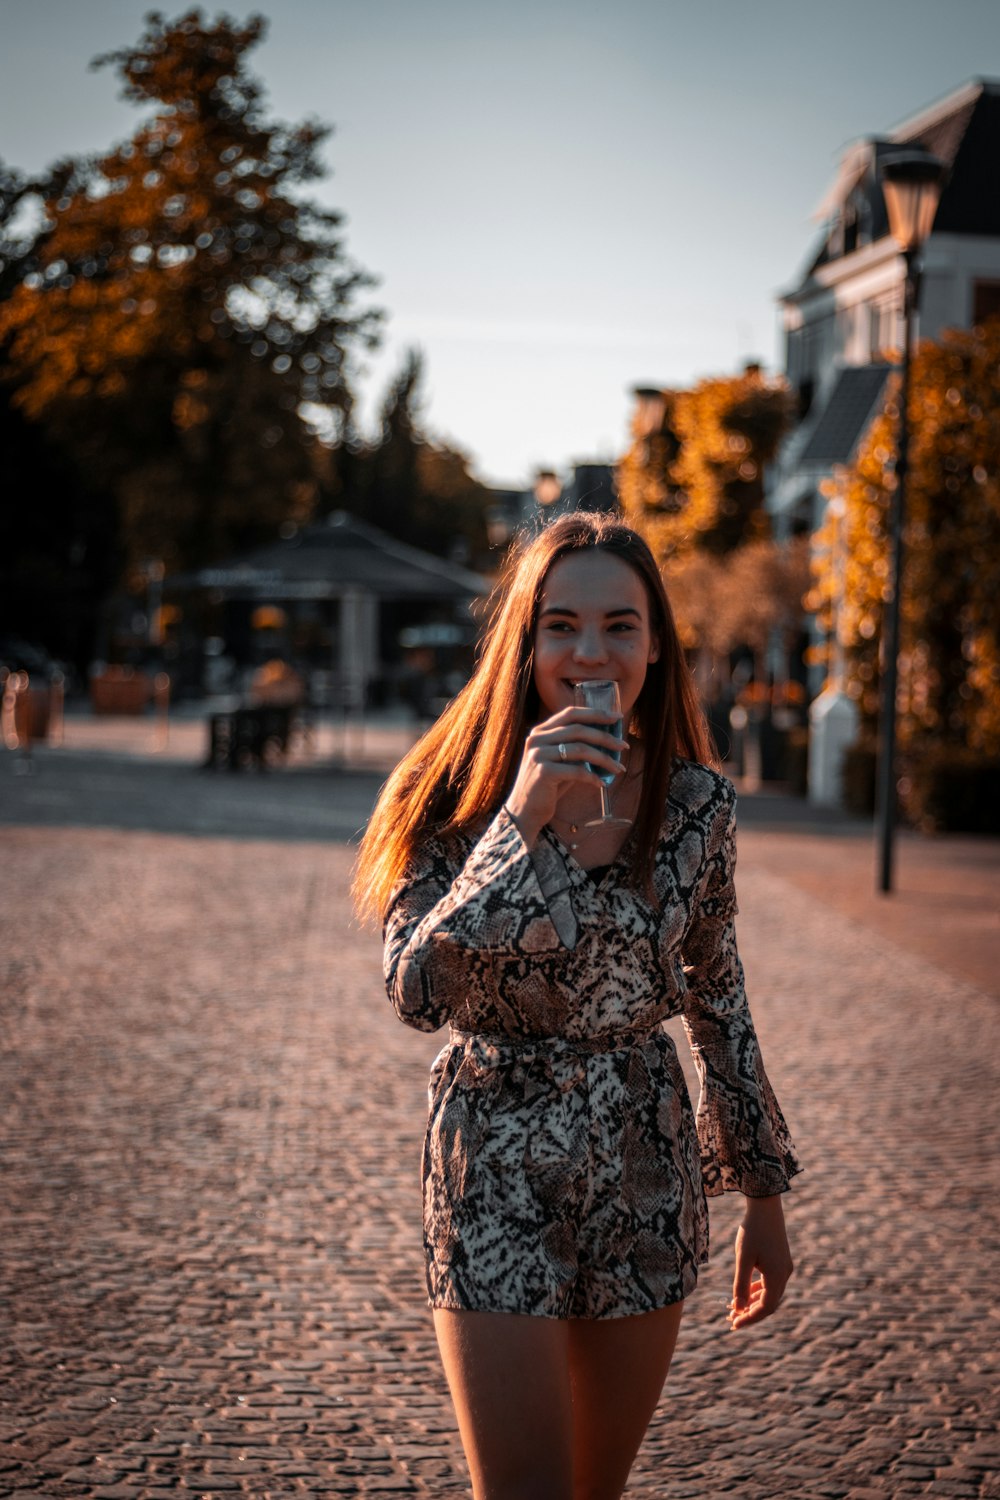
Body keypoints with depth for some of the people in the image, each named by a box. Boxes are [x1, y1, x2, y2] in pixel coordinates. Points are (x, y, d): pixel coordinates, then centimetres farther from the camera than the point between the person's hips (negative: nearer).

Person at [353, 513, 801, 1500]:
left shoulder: (698, 801, -2)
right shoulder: (459, 794, -9)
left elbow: (718, 1005, 9)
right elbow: (416, 993, -21)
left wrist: (763, 1195, 12)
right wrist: (521, 819, -27)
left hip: (649, 1171, 3)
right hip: (497, 1171, -3)